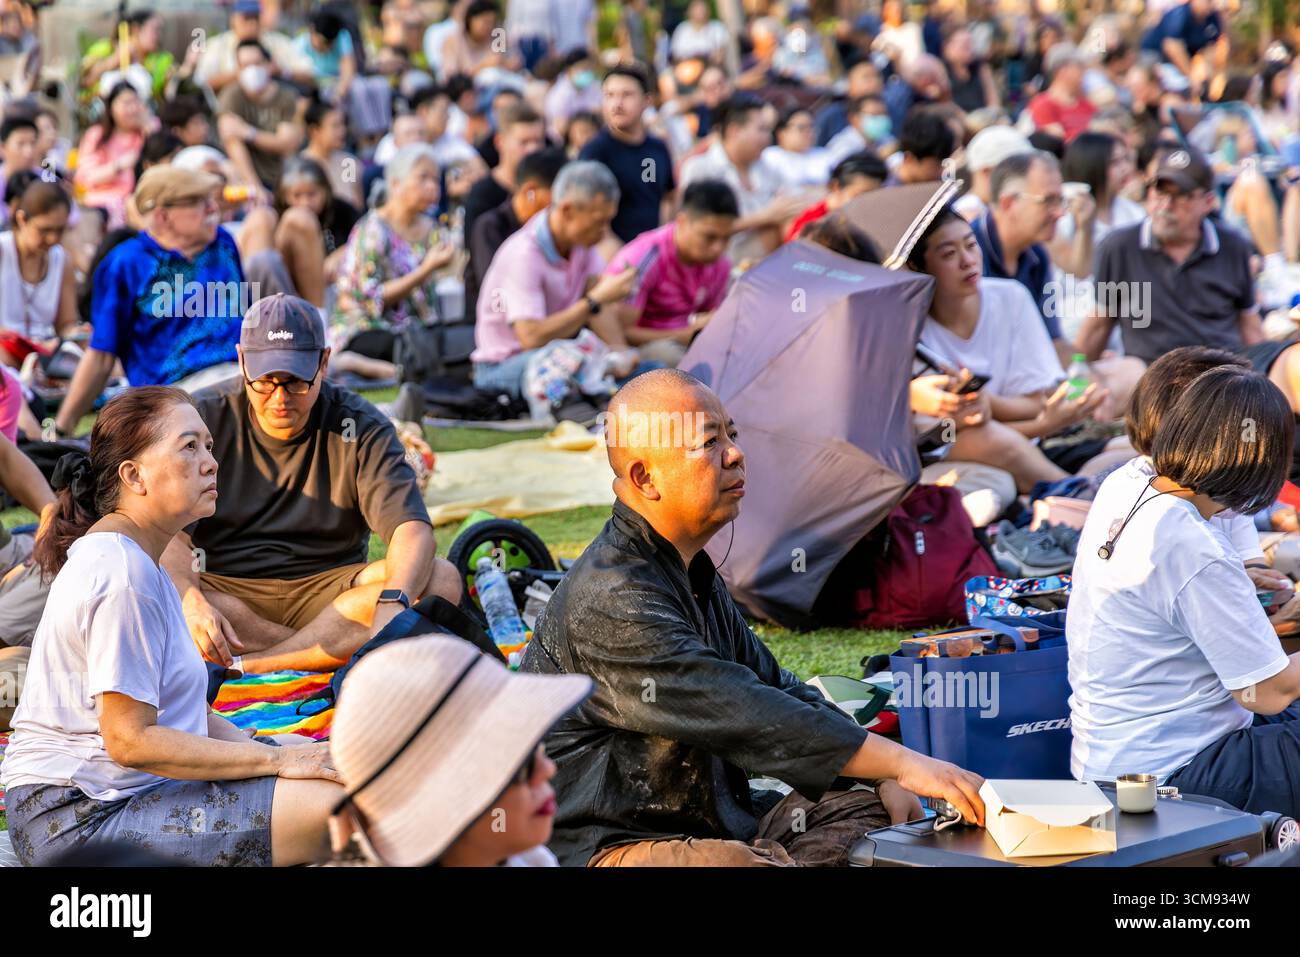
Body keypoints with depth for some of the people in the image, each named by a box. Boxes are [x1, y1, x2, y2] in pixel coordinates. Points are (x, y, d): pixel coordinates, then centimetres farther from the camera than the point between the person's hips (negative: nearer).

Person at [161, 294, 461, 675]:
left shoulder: (361, 428, 1)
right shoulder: (204, 418, 0)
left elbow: (412, 530, -12)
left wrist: (392, 602, -35)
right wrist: (191, 601, -35)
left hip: (325, 592, 1)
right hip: (226, 592, -1)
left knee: (441, 579, -25)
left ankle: (242, 667, -31)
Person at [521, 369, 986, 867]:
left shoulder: (695, 574, 17)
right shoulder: (613, 601, -19)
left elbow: (775, 688, 21)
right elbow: (742, 715, -26)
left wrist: (884, 777, 7)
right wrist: (901, 762, -26)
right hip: (610, 845, -11)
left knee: (872, 813, 5)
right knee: (733, 864, -39)